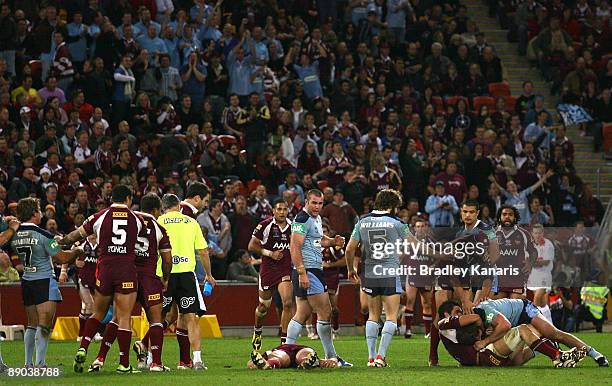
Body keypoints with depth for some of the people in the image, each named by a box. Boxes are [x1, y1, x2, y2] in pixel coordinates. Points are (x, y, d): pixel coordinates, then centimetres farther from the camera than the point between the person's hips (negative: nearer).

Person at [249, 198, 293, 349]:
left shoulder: (292, 226, 5)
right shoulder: (265, 225, -8)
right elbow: (251, 246, -6)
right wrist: (270, 253, -14)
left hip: (286, 270, 2)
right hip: (268, 269, -2)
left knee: (288, 303, -15)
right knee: (264, 306, 10)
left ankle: (284, 340, -11)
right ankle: (257, 332, 40)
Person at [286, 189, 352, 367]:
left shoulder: (316, 218, 17)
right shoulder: (302, 219, -13)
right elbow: (295, 247, -20)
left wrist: (333, 241, 11)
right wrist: (302, 273, -25)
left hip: (314, 270, 10)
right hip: (307, 272, -10)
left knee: (302, 314, 9)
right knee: (325, 312, -7)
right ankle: (331, 357, -1)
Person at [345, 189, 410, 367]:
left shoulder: (362, 222, 5)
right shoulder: (396, 223, -4)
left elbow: (350, 248, 5)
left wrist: (350, 269, 20)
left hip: (370, 275, 4)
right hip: (391, 275, -4)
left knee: (373, 316, 14)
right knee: (391, 317, 1)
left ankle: (371, 357, 8)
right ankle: (380, 356, -11)